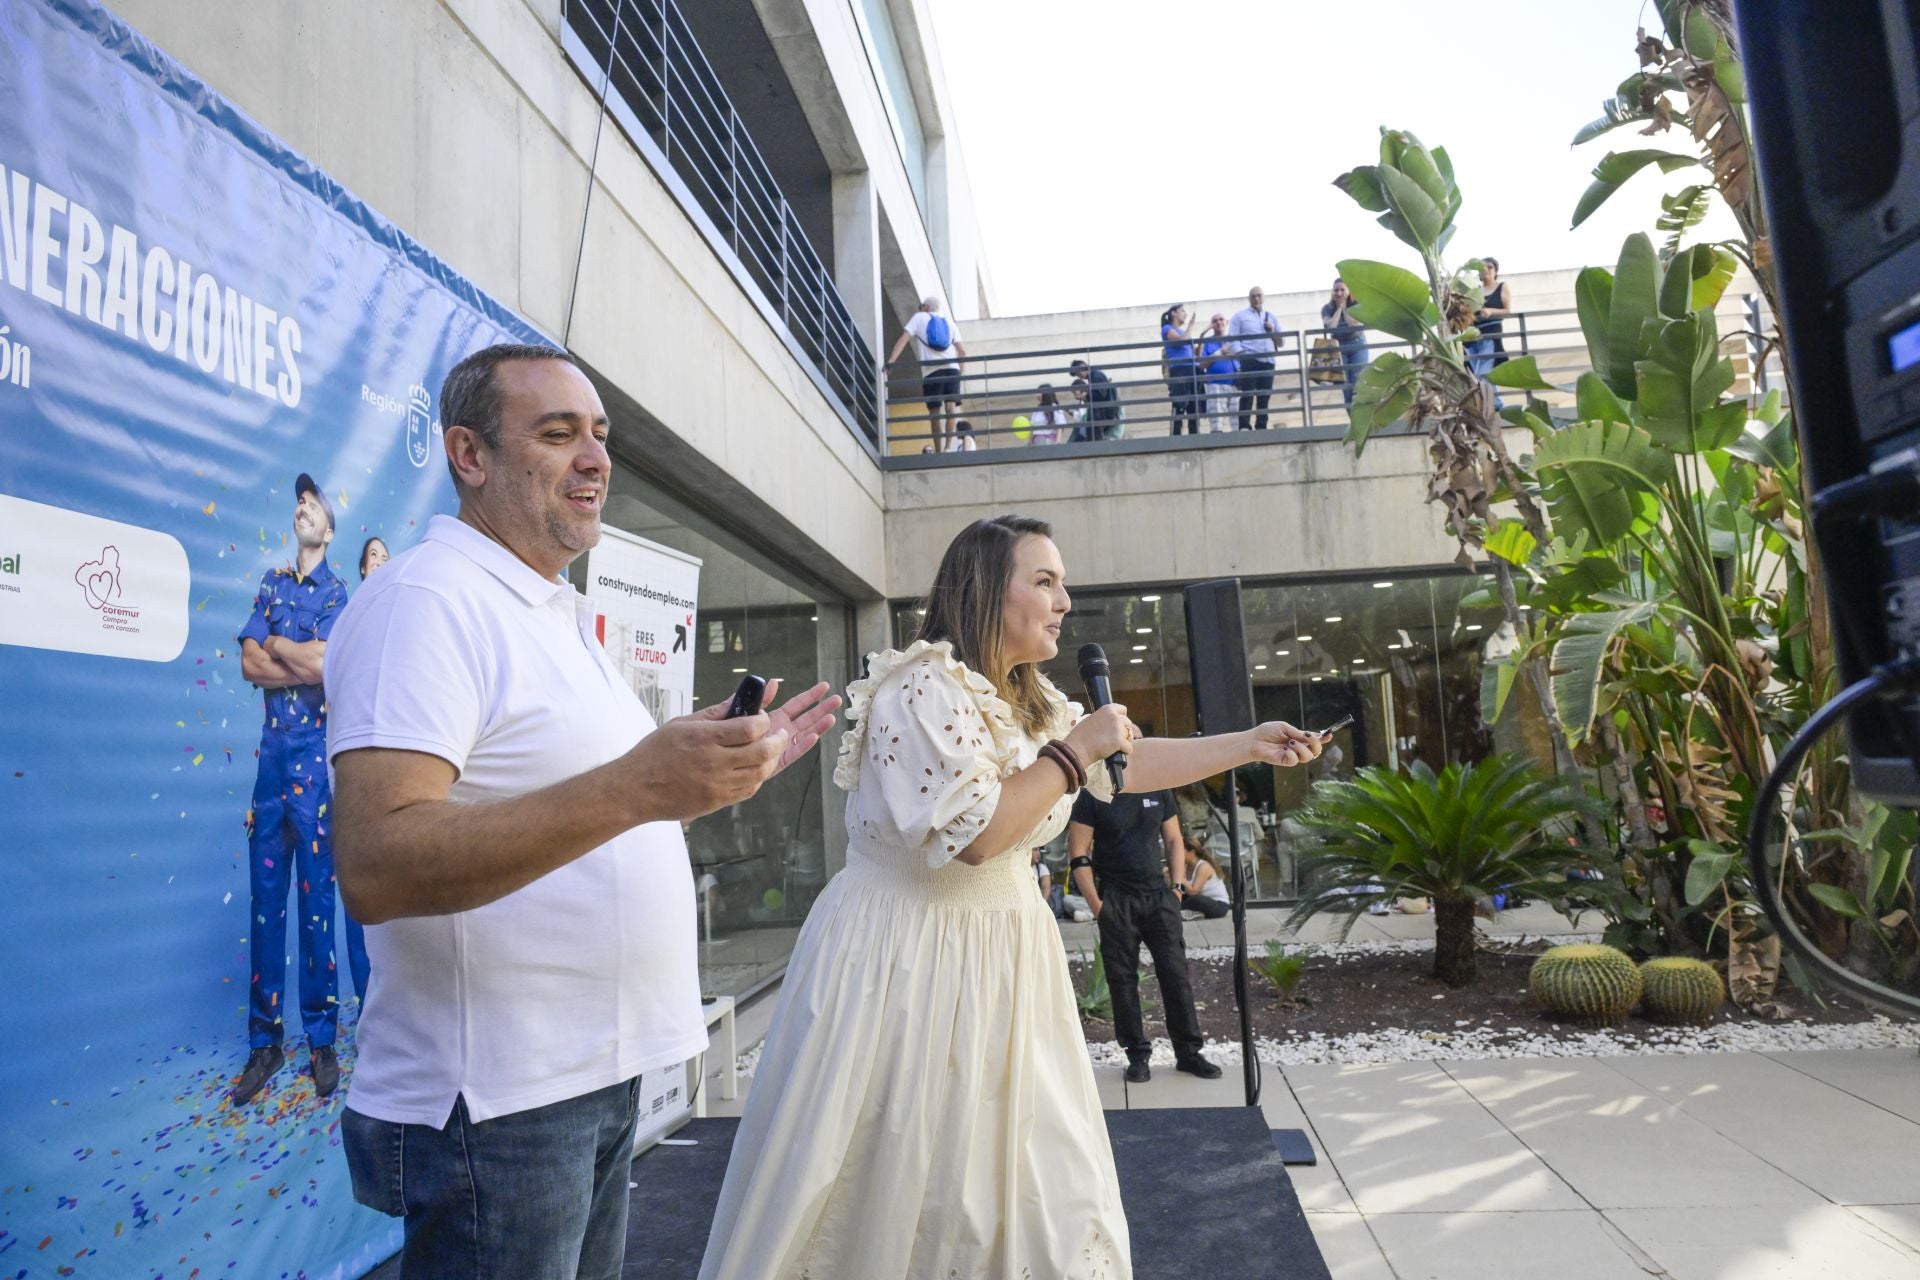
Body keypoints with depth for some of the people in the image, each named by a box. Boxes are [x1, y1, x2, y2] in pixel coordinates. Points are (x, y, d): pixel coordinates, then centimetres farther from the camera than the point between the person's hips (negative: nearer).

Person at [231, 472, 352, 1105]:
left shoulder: (337, 591, 2)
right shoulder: (271, 583, 15)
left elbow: (327, 661, -14)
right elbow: (249, 664, 3)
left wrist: (276, 645, -3)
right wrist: (303, 668, -9)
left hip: (315, 750, -4)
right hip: (271, 748, 5)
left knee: (315, 898, -2)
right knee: (264, 897, 6)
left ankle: (322, 1040, 7)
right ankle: (264, 1041, 14)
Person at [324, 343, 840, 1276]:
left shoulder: (560, 615, 15)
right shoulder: (426, 599, -16)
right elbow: (374, 869, -28)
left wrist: (726, 770, 12)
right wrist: (630, 787, -36)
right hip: (494, 1103, -9)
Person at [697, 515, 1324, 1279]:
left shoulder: (1029, 700, 9)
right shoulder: (921, 692, -20)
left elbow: (1130, 761, 17)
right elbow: (975, 835, -26)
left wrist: (1249, 745, 14)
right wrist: (1073, 748, -18)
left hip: (1000, 961, 8)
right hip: (905, 962, -8)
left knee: (1033, 1182, 14)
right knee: (883, 1195, 5)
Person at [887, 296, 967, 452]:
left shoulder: (919, 318, 15)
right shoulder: (950, 323, 23)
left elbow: (903, 340, 1)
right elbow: (962, 351, 13)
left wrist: (889, 362, -5)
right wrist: (960, 371, 24)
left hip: (931, 371, -2)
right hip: (952, 368, 2)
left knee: (935, 412, 3)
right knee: (951, 407, -3)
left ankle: (939, 452, 5)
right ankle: (948, 447, -18)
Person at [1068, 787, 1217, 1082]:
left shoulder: (1159, 792, 5)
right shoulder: (1092, 797, -6)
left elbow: (1174, 841, 13)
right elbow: (1078, 856, -6)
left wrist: (1176, 886, 2)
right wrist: (1097, 904, -10)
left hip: (1159, 895, 3)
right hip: (1116, 902, -3)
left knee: (1176, 974, 2)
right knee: (1122, 979, 3)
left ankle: (1189, 1053, 13)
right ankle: (1137, 1055, 14)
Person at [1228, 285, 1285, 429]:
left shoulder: (1271, 317, 22)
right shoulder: (1240, 316, 10)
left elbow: (1282, 342, 21)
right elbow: (1232, 338, -1)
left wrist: (1272, 331, 2)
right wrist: (1240, 354, -17)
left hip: (1268, 362, 4)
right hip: (1249, 360, -4)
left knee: (1264, 397, 1)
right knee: (1247, 396, -13)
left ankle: (1261, 428, 4)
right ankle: (1244, 428, -16)